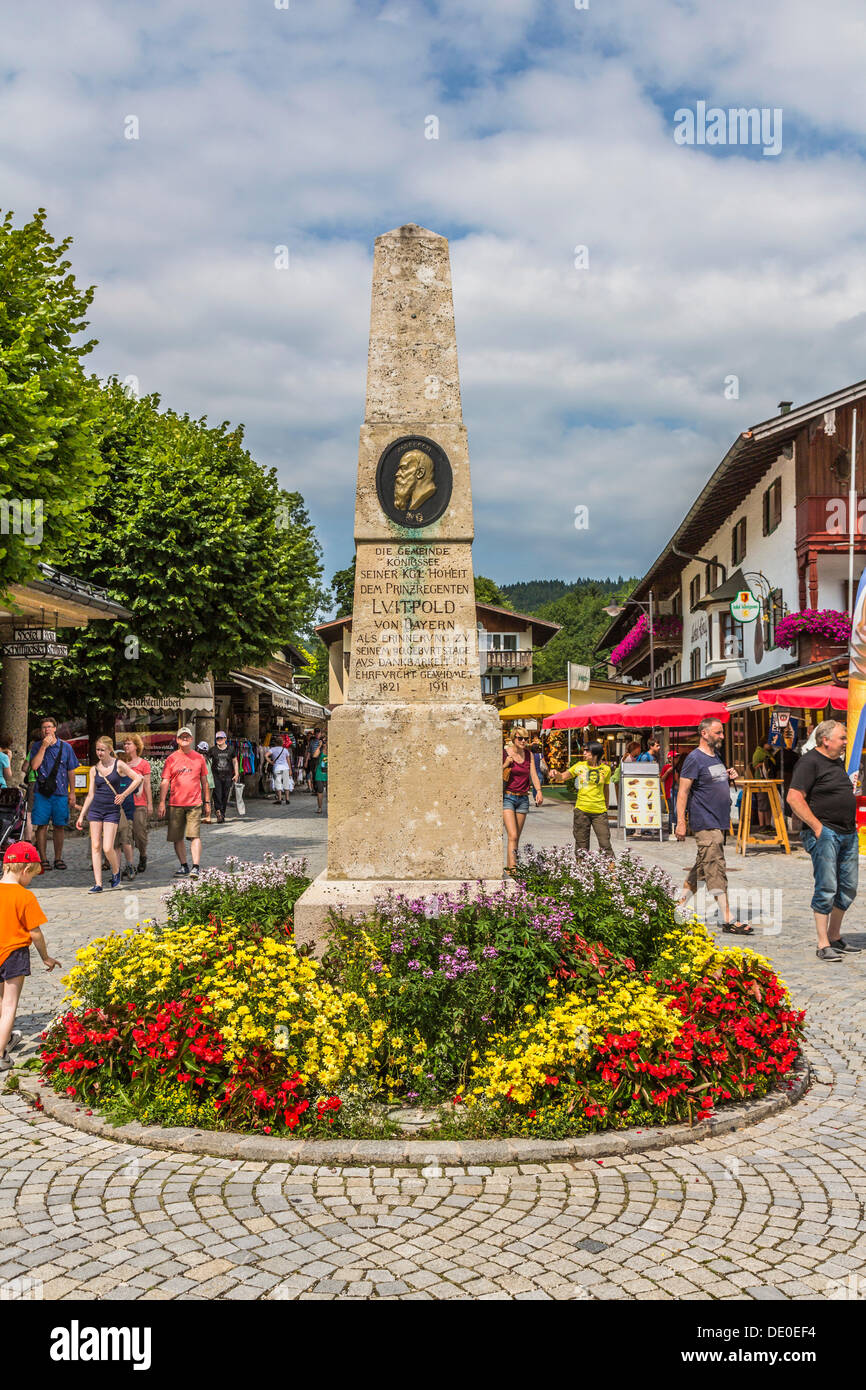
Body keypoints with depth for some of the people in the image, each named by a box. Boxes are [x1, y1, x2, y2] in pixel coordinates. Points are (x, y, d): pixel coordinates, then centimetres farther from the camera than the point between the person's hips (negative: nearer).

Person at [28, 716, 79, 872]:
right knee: (41, 825, -1)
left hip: (61, 792, 1)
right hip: (41, 793, 0)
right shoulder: (37, 747, 5)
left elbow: (71, 771, 9)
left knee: (59, 826, 3)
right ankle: (43, 859, 7)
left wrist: (72, 792, 6)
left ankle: (58, 858, 13)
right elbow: (34, 766, -10)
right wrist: (44, 746, -12)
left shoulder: (65, 747, 6)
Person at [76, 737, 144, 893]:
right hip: (95, 809, 4)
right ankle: (98, 883, 3)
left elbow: (138, 779, -2)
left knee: (108, 848, -11)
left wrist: (123, 795, -6)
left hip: (112, 810, -4)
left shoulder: (118, 765, -1)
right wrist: (81, 816, 11)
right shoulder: (94, 769, 9)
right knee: (95, 847, -1)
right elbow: (91, 794, 12)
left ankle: (116, 870, 19)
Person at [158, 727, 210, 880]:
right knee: (177, 837, 7)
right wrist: (161, 802, -5)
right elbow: (165, 782, 3)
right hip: (175, 804, 1)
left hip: (194, 803, -1)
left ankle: (195, 867, -11)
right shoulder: (171, 759, 5)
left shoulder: (199, 758, 9)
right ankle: (183, 866, 21)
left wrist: (207, 801, 13)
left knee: (195, 835, -10)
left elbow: (204, 781, 15)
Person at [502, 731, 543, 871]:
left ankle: (510, 868, 17)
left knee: (517, 837, 8)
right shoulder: (504, 753, -5)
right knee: (512, 836, -16)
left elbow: (533, 775, 3)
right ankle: (513, 868, -22)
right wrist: (505, 765, -18)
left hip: (523, 799, 5)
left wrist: (539, 791, -13)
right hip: (508, 797, -5)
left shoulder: (529, 755, 9)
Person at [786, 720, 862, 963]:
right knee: (826, 888, -8)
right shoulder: (810, 762, -10)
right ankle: (823, 945, -4)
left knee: (848, 888, 11)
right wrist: (817, 826, -19)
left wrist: (852, 824, 16)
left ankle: (835, 937, 24)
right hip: (824, 833, -9)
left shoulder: (838, 761, 17)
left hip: (848, 833, 9)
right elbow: (794, 798, -18)